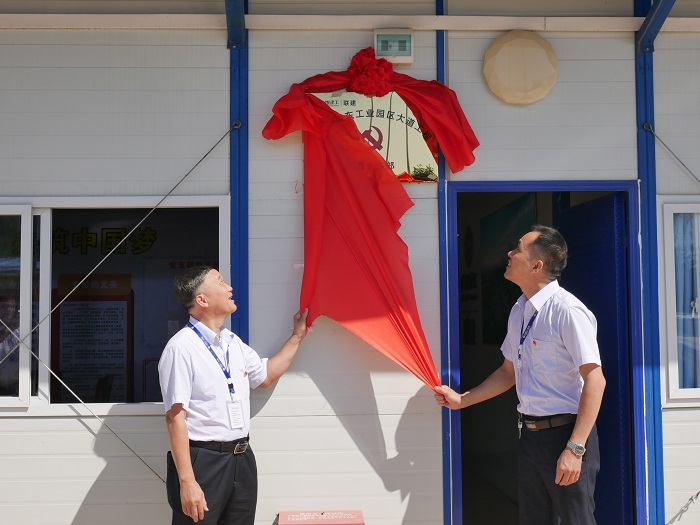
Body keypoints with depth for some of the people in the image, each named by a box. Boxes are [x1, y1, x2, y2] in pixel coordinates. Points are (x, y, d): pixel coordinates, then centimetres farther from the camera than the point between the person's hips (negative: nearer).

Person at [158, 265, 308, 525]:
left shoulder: (234, 343, 12)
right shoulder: (181, 347, -15)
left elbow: (265, 376, 28)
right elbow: (175, 417, -19)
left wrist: (297, 335, 26)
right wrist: (186, 482, -23)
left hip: (242, 458, 8)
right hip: (203, 461, -8)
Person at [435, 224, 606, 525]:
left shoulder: (567, 310, -17)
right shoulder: (519, 311, 8)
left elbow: (595, 379, -21)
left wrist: (575, 448, -24)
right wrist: (461, 400, 17)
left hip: (566, 433, -8)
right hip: (529, 433, 8)